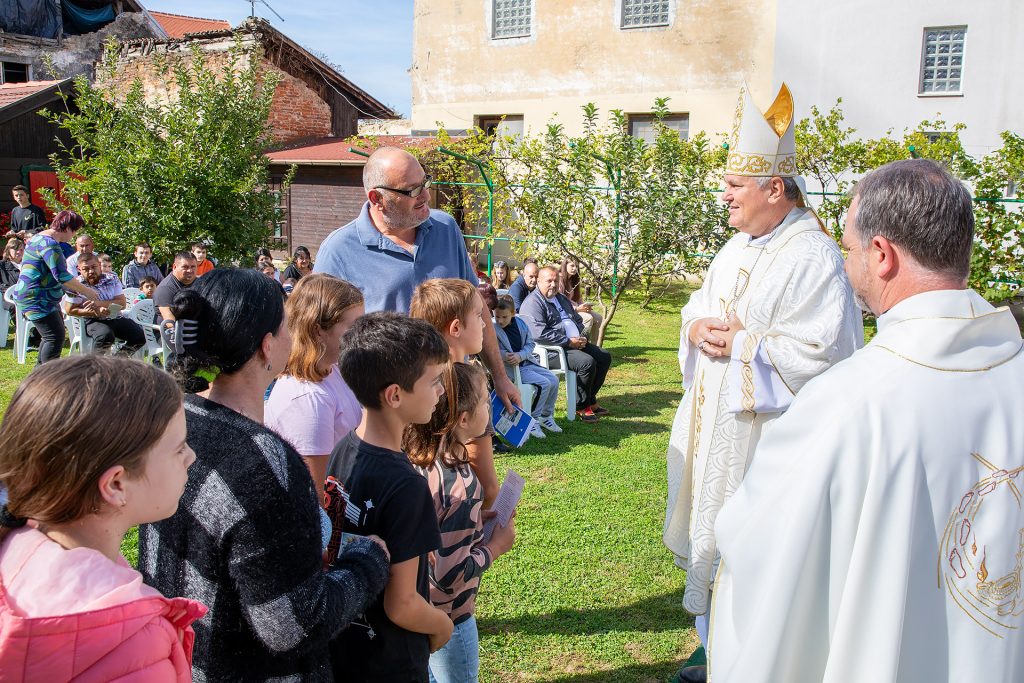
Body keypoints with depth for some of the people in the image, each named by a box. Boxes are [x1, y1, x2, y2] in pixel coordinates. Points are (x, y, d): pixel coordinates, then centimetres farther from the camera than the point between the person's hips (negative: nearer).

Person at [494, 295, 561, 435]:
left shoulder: (520, 323, 3)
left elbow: (530, 343, 5)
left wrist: (520, 356, -13)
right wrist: (504, 355, -29)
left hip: (526, 362, 7)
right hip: (509, 368, -7)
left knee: (553, 379, -3)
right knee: (544, 383, -20)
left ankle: (546, 416, 16)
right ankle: (533, 420, -6)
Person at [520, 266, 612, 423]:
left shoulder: (562, 299, 20)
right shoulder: (533, 303, -11)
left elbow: (578, 320, 28)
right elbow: (540, 334, -23)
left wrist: (582, 337, 4)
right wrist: (568, 341, -21)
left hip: (575, 343, 10)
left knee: (604, 357, 3)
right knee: (587, 362, -28)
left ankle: (590, 400, 14)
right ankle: (581, 407, -11)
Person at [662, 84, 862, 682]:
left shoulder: (814, 258, -17)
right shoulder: (739, 246, 11)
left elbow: (820, 350, -23)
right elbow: (700, 307, 18)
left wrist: (739, 344, -18)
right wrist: (697, 328, -5)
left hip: (769, 429, -8)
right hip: (716, 419, 9)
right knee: (715, 532, 17)